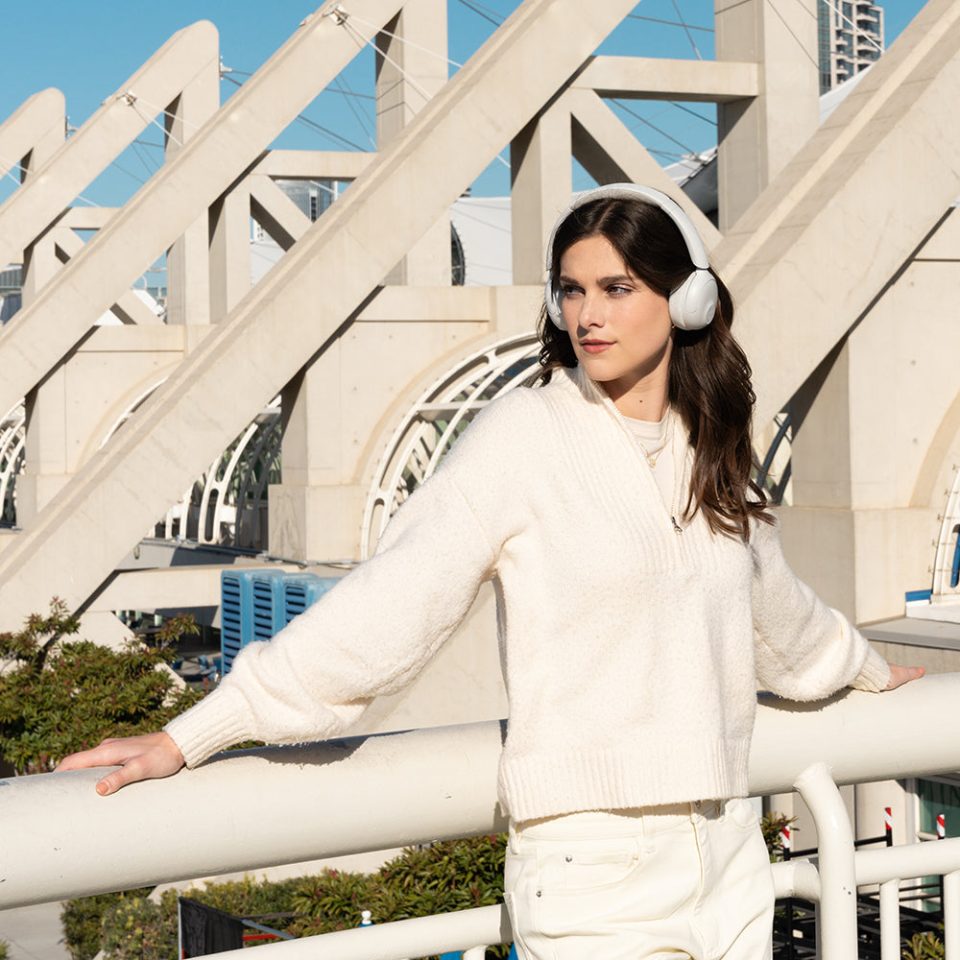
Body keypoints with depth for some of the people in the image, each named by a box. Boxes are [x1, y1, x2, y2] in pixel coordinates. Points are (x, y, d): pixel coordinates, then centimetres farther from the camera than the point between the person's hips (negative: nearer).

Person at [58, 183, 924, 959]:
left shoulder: (710, 454, 9)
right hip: (592, 860, -5)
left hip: (727, 857, 6)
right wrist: (188, 738, -20)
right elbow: (388, 606, -15)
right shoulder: (526, 436, -9)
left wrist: (869, 671, 44)